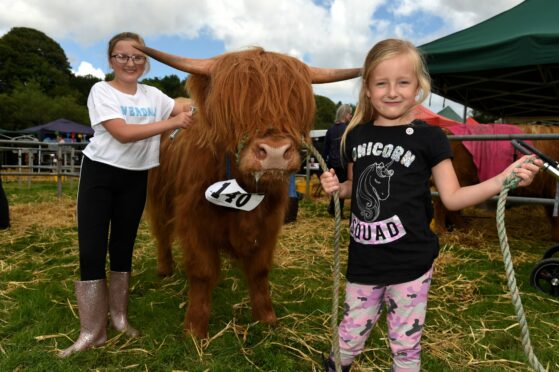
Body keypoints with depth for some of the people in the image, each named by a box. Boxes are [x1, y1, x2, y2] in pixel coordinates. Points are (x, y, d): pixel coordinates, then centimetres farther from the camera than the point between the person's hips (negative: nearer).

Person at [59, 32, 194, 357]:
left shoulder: (152, 95, 7)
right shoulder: (102, 91, -7)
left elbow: (189, 110, 6)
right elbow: (123, 133, -21)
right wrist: (173, 122, -23)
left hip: (135, 179, 4)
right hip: (100, 174, -3)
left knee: (123, 248, 12)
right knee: (91, 251, -4)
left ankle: (119, 317, 26)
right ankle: (93, 331, 7)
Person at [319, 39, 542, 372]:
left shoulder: (429, 138, -6)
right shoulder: (357, 135, 4)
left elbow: (452, 197, -6)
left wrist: (502, 180, -18)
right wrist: (336, 187, -3)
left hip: (410, 263, -3)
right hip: (363, 261, 3)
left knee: (406, 344, 12)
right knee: (350, 336, 18)